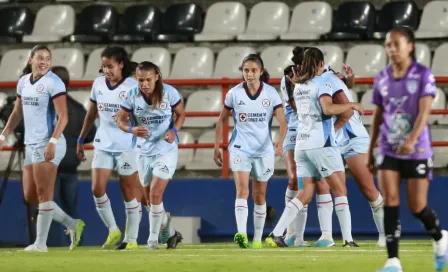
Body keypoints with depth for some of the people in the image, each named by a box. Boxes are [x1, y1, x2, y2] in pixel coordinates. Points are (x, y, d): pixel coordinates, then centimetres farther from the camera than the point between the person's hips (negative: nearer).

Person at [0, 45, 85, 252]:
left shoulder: (53, 83, -10)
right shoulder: (24, 81, 12)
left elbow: (63, 117, -14)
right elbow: (17, 113, 21)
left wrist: (52, 142, -24)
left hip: (48, 144, -8)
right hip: (30, 144, 8)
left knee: (43, 194, -6)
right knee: (30, 197, 8)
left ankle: (41, 243, -2)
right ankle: (72, 224, 17)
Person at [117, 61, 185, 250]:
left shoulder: (169, 93, -14)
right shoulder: (132, 96, -11)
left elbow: (181, 114, 0)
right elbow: (121, 120, -4)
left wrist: (174, 130, -19)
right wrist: (131, 130, -26)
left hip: (166, 150, -3)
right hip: (144, 151, 3)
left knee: (155, 194, -15)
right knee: (150, 199, 11)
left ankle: (153, 238, -3)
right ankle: (171, 233, 31)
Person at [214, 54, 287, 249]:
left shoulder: (271, 93, -5)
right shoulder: (234, 93, -3)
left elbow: (282, 121, -9)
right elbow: (221, 120, 7)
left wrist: (280, 141, -26)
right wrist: (217, 147, 5)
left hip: (264, 150, 1)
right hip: (240, 149, -1)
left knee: (259, 195, 10)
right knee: (242, 189, -19)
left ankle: (258, 238, 21)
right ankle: (241, 234, -31)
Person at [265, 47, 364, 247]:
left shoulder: (298, 86, 15)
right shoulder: (321, 83, -6)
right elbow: (328, 108, -21)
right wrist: (352, 105, -9)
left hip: (301, 143, 7)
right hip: (321, 143, -7)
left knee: (306, 191, 7)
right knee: (340, 188, -1)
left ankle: (276, 234, -3)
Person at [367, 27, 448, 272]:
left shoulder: (423, 75, -7)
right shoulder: (382, 78, 5)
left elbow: (424, 111, -17)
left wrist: (412, 140, -32)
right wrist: (370, 150, 13)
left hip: (417, 150, -3)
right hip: (388, 150, 3)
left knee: (417, 206, 0)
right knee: (390, 201, -10)